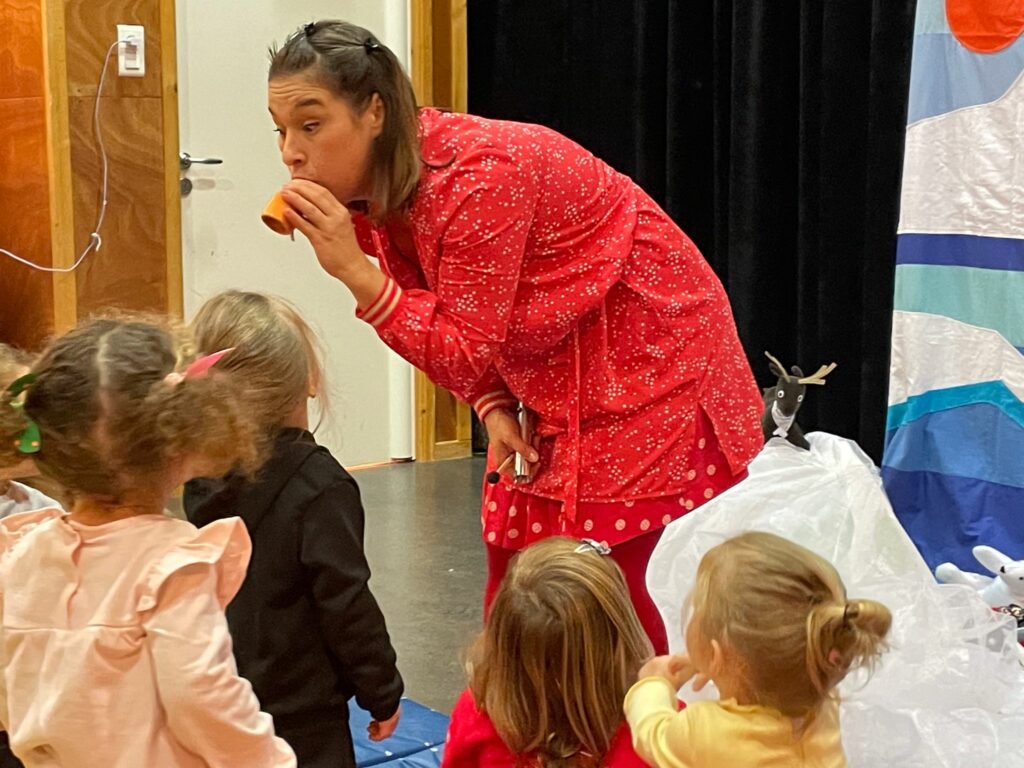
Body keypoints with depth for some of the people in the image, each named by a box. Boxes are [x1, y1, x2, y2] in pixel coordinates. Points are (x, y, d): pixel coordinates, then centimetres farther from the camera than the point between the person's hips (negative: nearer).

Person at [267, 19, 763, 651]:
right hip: (549, 384, 8)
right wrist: (495, 407, -8)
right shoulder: (372, 186, -4)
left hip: (650, 357, -8)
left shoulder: (476, 175, -30)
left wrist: (356, 273, -33)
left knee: (637, 590, -6)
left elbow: (464, 352, -26)